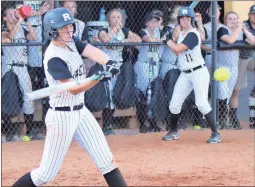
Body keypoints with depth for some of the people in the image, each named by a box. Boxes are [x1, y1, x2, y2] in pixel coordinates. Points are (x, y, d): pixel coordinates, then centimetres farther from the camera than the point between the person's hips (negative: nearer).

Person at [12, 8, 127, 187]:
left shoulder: (71, 42, 3)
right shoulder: (54, 58, -21)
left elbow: (93, 52, -14)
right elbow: (73, 89, -25)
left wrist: (109, 63, -35)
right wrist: (98, 78, -40)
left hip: (81, 112, 8)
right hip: (62, 116, -8)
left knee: (107, 160, 5)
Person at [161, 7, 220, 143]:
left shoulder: (193, 34, -15)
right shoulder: (181, 34, 12)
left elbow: (179, 49, -24)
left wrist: (170, 43, -3)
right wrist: (172, 44, -2)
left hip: (198, 72, -8)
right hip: (185, 74, 8)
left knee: (202, 103, -17)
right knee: (174, 104, 7)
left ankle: (215, 134, -11)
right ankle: (173, 132, 25)